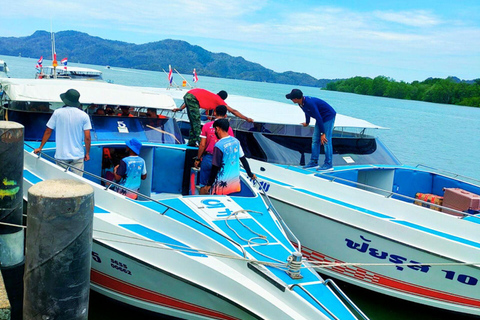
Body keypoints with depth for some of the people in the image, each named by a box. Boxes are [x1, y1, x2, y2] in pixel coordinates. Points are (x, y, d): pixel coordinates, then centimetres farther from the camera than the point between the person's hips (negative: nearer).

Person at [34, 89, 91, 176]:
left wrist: (40, 148, 15)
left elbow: (48, 132, 4)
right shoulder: (84, 115, -3)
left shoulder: (57, 113, -2)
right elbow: (87, 138, -5)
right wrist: (87, 153, 7)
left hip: (61, 156, 0)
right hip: (78, 156, 0)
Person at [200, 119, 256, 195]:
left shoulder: (219, 145, -18)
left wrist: (209, 185, -7)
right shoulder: (236, 141, 3)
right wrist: (250, 174, 24)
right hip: (235, 181, 7)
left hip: (223, 184, -7)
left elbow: (215, 168, -15)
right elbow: (243, 159, 11)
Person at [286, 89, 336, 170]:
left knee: (326, 140, -12)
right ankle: (314, 161, 15)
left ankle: (328, 164, -8)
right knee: (315, 140, 9)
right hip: (322, 117, 10)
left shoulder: (310, 103, -32)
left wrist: (322, 133, -27)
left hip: (329, 116, -10)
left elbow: (318, 118, -30)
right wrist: (307, 123, 35)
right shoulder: (301, 103, -4)